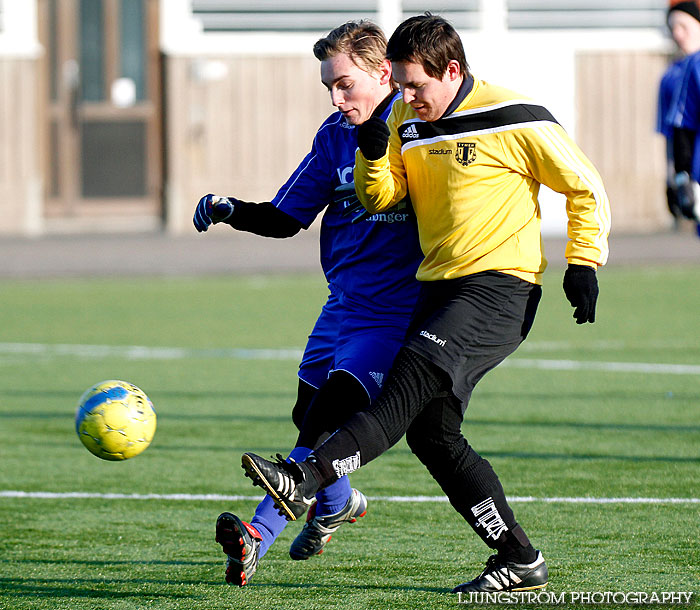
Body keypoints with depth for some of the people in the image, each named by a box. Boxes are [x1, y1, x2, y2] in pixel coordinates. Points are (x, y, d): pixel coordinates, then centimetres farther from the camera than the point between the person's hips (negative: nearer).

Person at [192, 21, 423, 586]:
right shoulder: (335, 136, 7)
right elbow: (286, 217, 9)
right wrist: (230, 211, -6)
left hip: (394, 312, -7)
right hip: (343, 302, 7)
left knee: (328, 420, -18)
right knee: (308, 413, 14)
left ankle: (259, 536, -27)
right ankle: (337, 503, 45)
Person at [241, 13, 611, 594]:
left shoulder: (515, 120, -8)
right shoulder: (407, 121, 11)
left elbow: (586, 188, 0)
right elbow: (378, 199, 12)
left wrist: (583, 263, -6)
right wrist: (373, 155, -7)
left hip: (500, 288, -8)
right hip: (439, 285, 8)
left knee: (410, 383, -25)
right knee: (430, 430, 2)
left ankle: (304, 480, -38)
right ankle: (520, 560, 9)